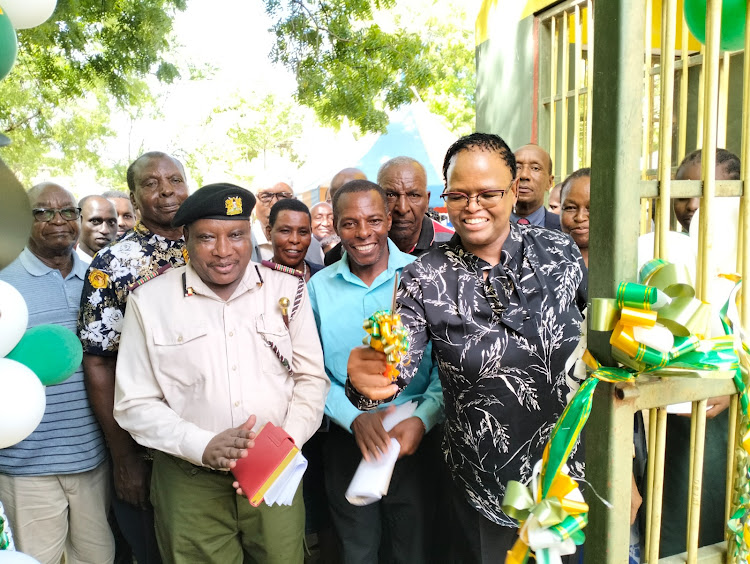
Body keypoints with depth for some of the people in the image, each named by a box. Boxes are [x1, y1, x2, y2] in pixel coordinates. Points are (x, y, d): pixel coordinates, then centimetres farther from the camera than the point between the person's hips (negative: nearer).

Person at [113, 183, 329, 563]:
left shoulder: (287, 291, -1)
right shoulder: (149, 301, -5)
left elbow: (311, 378, 3)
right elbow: (135, 404, -3)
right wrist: (204, 446, -17)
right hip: (190, 482, -1)